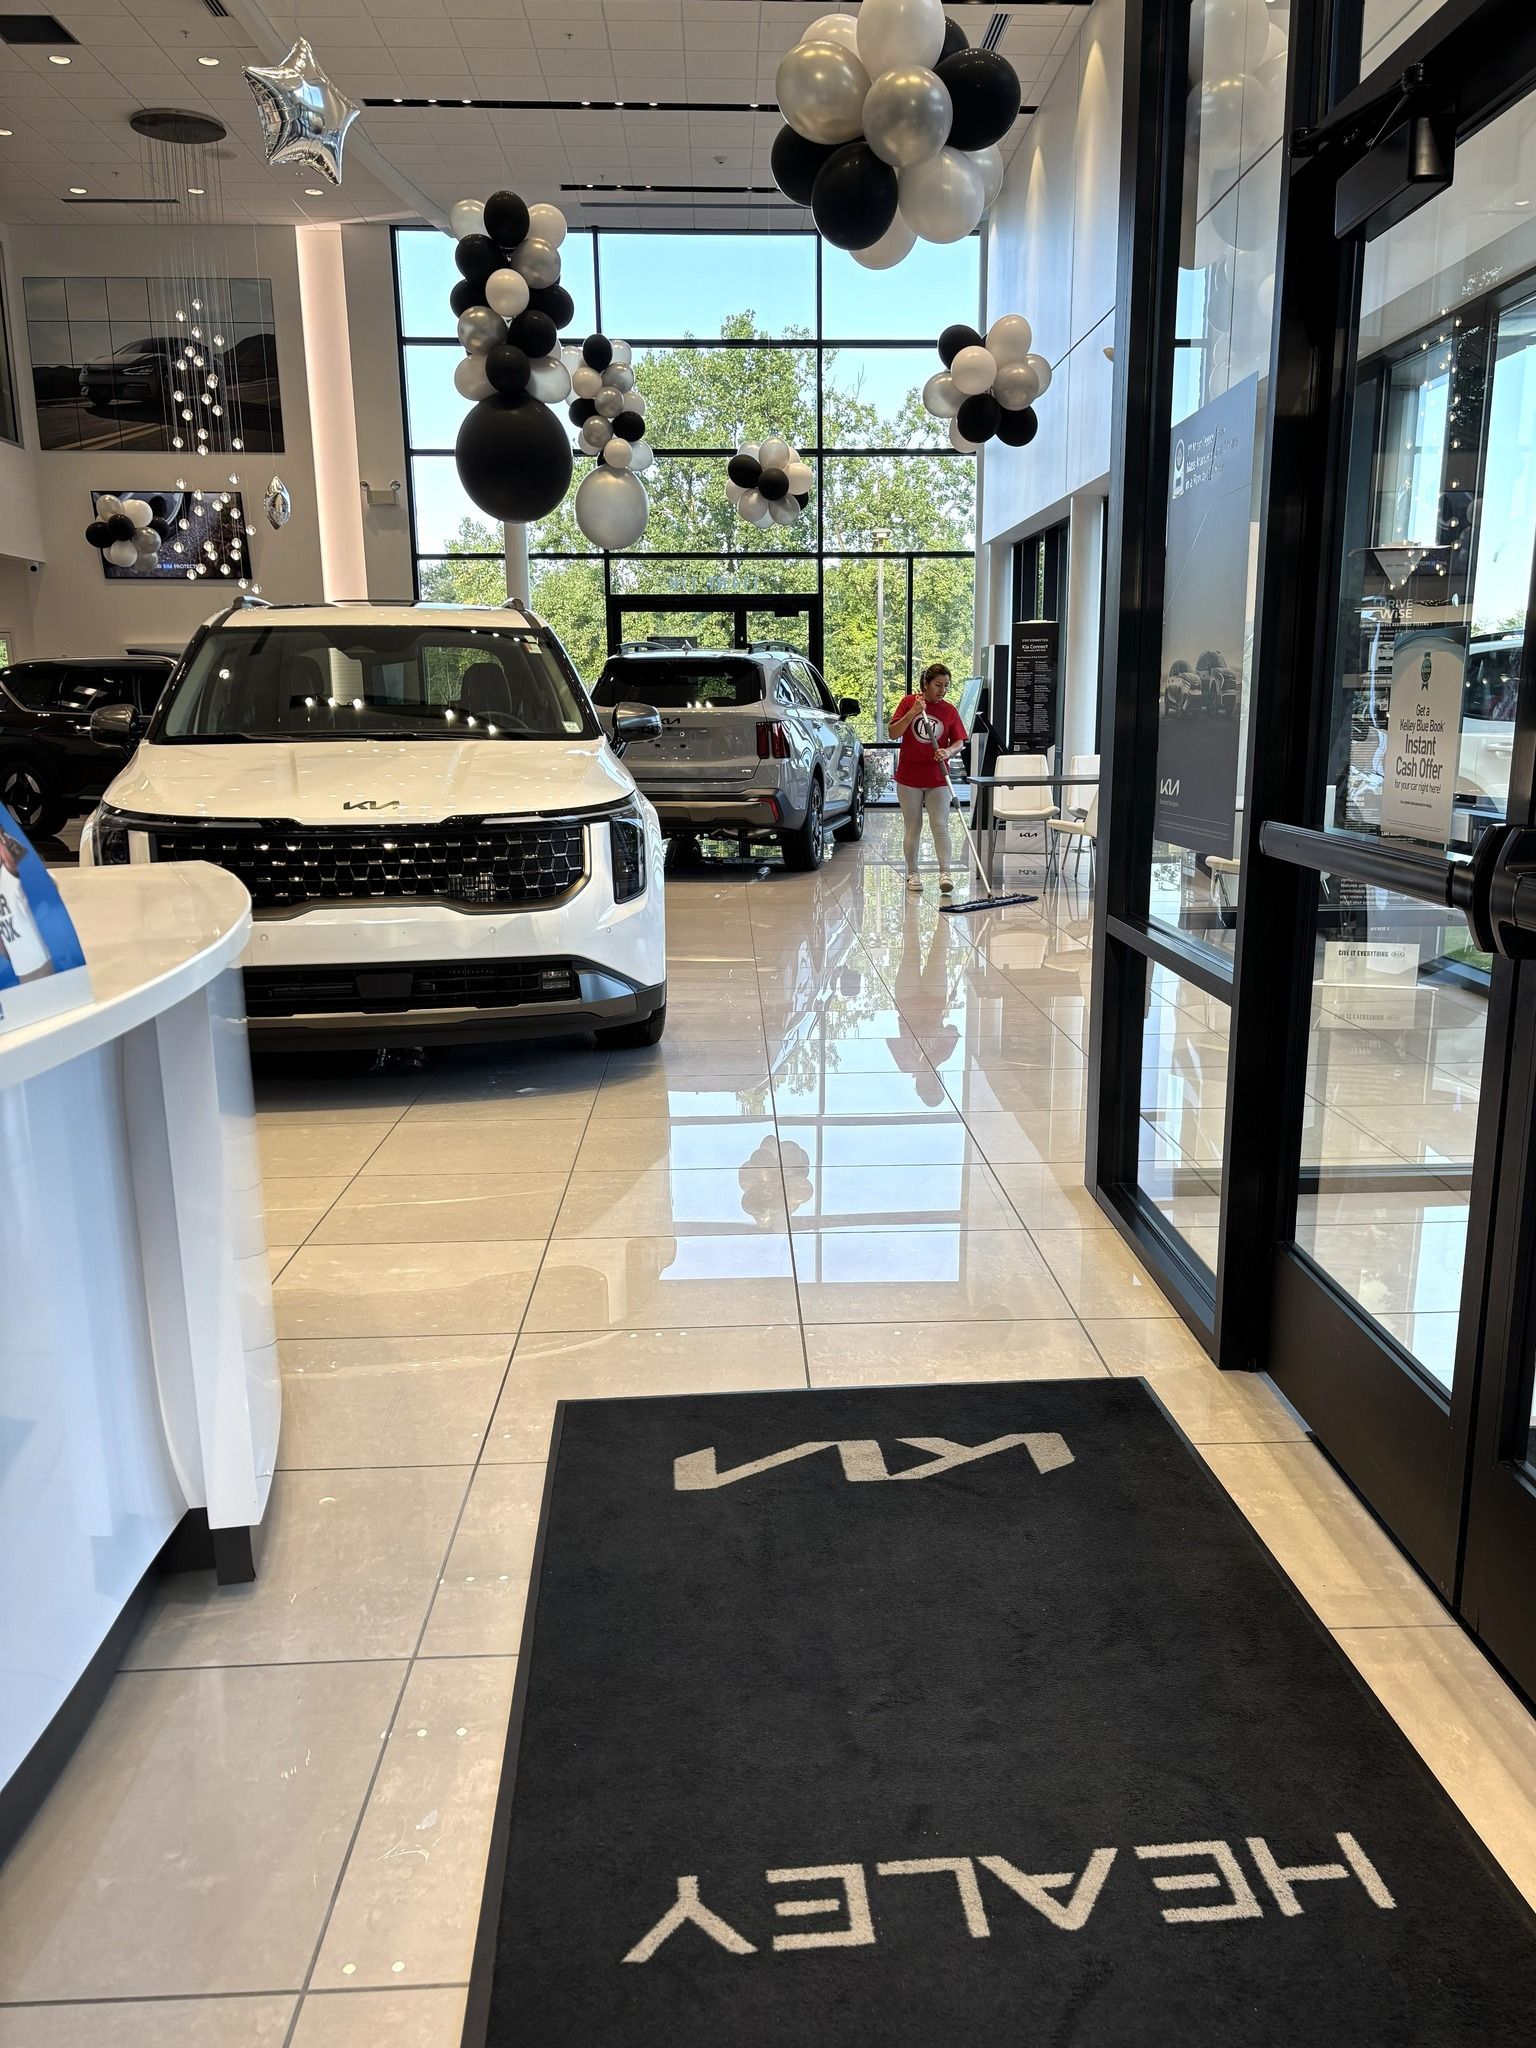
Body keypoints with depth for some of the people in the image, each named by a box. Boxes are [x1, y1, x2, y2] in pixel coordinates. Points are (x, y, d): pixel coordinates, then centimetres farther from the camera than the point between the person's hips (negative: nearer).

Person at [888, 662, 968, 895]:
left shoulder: (949, 710, 3)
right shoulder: (908, 703, -1)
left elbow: (959, 742, 1)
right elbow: (893, 734, -8)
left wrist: (948, 751, -21)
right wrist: (912, 712, -20)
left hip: (937, 779, 1)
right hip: (909, 777, -1)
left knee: (940, 826, -7)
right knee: (912, 828, 7)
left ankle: (945, 872, -9)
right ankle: (912, 874, 15)